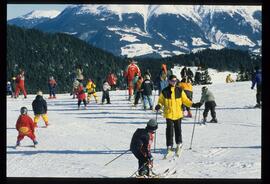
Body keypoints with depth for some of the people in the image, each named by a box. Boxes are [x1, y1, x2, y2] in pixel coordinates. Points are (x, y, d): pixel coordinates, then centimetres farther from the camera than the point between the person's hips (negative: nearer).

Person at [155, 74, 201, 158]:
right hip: (169, 114, -1)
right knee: (169, 131, -4)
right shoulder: (165, 91, -2)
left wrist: (192, 104, -2)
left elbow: (185, 100, 9)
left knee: (178, 129, 7)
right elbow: (161, 101, 6)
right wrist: (159, 106, -15)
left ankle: (179, 145, 26)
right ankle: (169, 148, 3)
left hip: (178, 114, 2)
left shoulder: (179, 90, 4)